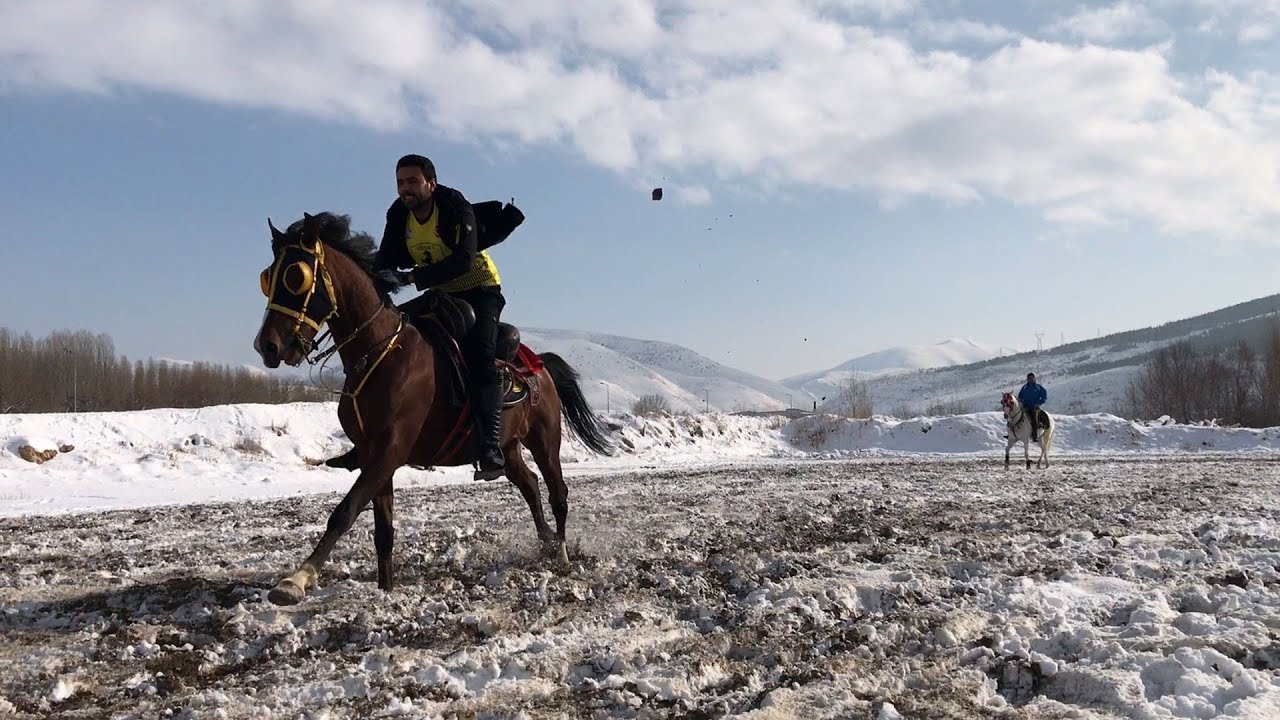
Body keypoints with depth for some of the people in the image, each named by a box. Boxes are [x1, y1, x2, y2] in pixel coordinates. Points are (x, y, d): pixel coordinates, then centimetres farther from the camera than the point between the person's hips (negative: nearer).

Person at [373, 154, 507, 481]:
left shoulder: (457, 209, -22)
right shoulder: (398, 216, -3)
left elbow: (463, 261, -35)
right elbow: (385, 263, -4)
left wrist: (415, 278, -45)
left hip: (479, 289, -7)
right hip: (439, 294, 7)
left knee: (479, 356, -25)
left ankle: (490, 447, -32)